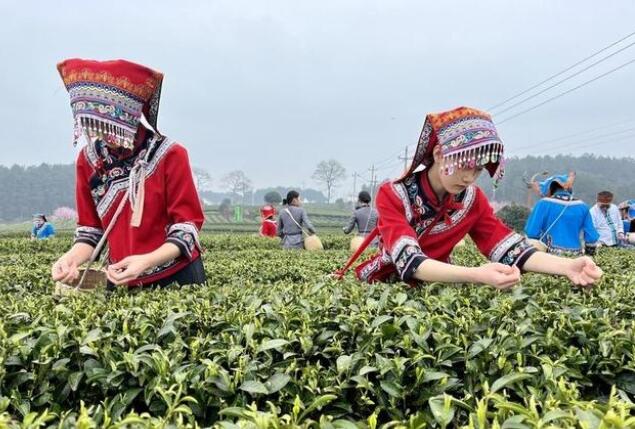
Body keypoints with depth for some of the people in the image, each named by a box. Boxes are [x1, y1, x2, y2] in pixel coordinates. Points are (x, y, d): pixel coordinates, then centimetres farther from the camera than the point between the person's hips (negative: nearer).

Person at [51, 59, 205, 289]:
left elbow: (186, 226, -14)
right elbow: (90, 228, 3)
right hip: (122, 278, 3)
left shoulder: (170, 155, -14)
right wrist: (72, 258, -17)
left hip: (177, 276, -3)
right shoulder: (88, 159, -2)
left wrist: (147, 261, -28)